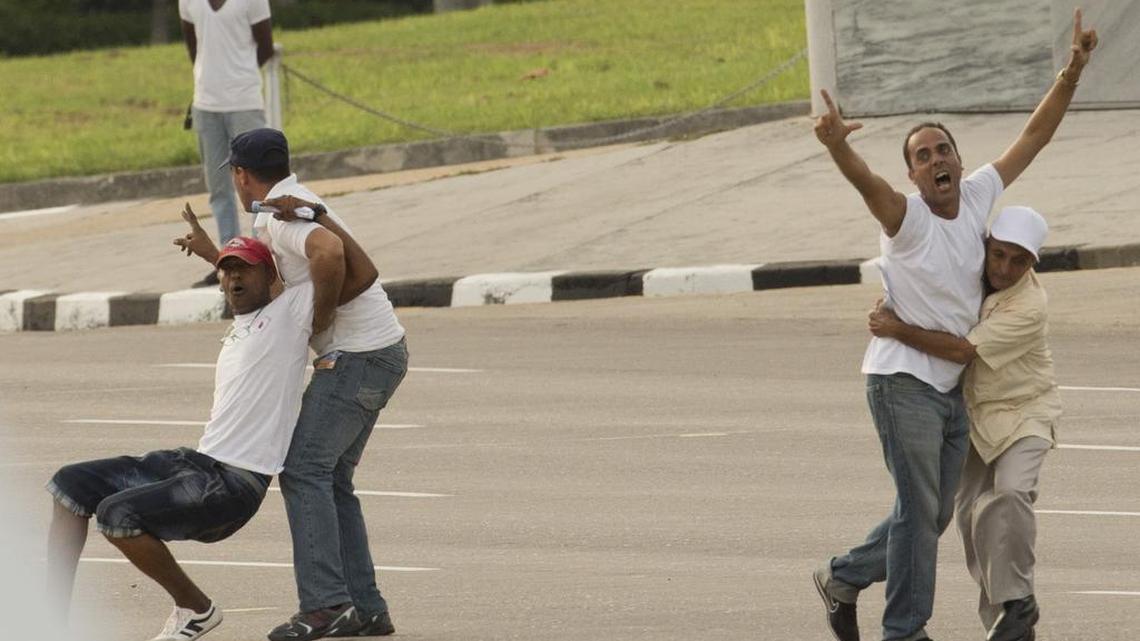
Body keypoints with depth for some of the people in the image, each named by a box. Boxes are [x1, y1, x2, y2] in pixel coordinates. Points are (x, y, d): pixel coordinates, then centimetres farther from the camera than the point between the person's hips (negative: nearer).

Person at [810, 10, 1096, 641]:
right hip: (903, 381, -7)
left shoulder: (979, 196, 2)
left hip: (953, 385, 7)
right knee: (919, 509, -6)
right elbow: (866, 182, -39)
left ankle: (843, 578, 31)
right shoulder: (907, 217, -17)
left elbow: (1035, 135, 5)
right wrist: (836, 145, -60)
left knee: (933, 513, 13)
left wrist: (1072, 71, -5)